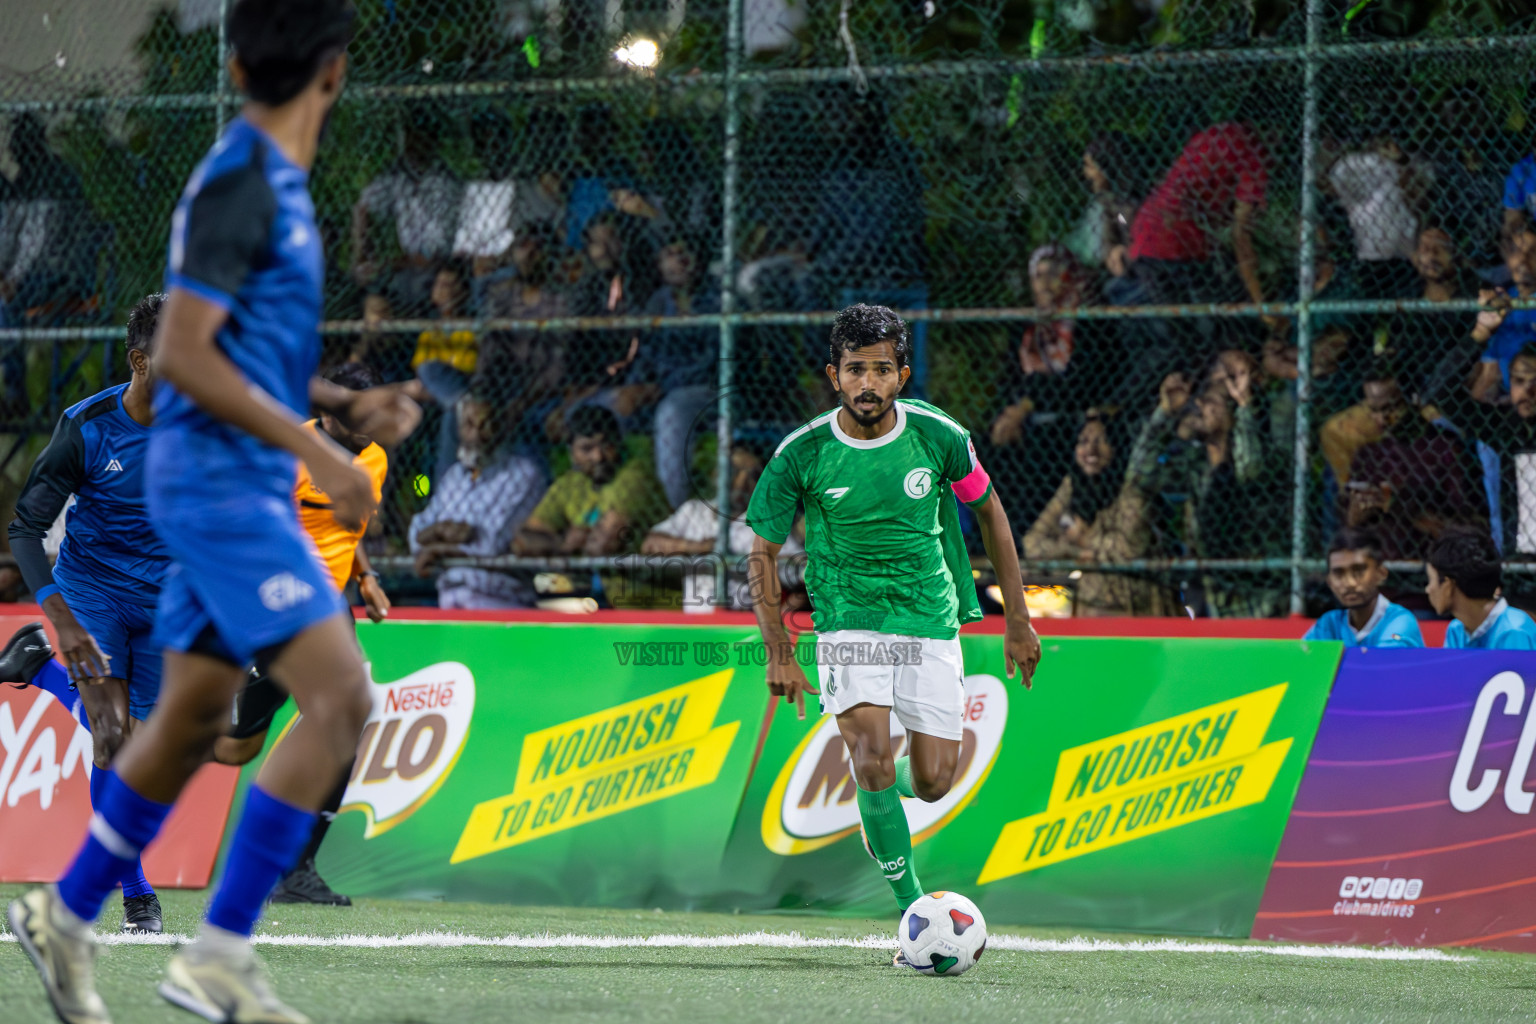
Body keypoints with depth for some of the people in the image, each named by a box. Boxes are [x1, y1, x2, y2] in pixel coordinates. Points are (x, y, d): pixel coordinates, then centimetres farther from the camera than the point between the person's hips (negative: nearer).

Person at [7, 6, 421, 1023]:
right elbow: (182, 355, -20)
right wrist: (316, 451, -20)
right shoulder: (238, 182, -15)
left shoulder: (275, 180, 14)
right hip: (220, 482, -10)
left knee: (194, 719, 17)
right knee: (340, 696, -16)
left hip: (235, 486, 10)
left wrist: (349, 403, 12)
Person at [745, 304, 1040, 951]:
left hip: (931, 619, 2)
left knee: (933, 783, -1)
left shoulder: (938, 437, -8)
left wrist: (1017, 622, 10)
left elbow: (988, 511, 8)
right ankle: (914, 910, -14)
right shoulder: (801, 454, -11)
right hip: (848, 620, -2)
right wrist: (778, 654, -8)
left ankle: (882, 783, 37)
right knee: (871, 759, -21)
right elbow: (763, 553, 0)